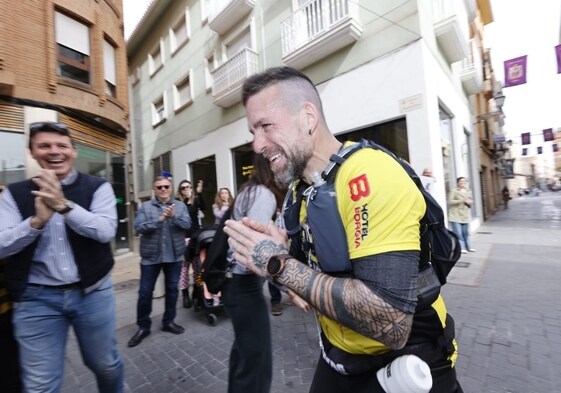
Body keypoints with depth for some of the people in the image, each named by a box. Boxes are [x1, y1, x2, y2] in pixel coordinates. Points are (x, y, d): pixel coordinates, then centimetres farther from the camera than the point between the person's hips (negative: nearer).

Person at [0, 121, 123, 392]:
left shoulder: (98, 187, -4)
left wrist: (64, 205, -27)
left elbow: (106, 230, -15)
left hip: (93, 292, -1)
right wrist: (37, 220, -22)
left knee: (106, 366, 17)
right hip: (36, 299, 1)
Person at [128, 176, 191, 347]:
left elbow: (187, 224, -10)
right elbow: (139, 227, -12)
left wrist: (174, 217, -27)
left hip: (174, 256, 1)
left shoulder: (180, 205, 1)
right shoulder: (145, 206, -2)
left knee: (172, 289, 13)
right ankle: (143, 326, 28)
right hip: (151, 256, -1)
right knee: (145, 292, 8)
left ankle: (169, 321, 32)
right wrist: (159, 219, -23)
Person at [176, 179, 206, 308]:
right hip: (182, 238, -2)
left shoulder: (196, 200, 7)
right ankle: (185, 294, 10)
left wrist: (199, 193, -23)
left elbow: (203, 207, -12)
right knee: (184, 266, -1)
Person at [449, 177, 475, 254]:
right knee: (458, 233, -8)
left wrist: (469, 202, -5)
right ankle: (462, 248, -2)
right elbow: (450, 201, -12)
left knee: (466, 232, 12)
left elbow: (471, 200, 17)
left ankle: (468, 247, 25)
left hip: (465, 215, 6)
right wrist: (461, 200, -21)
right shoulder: (454, 191, -7)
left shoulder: (468, 191, 14)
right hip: (455, 215, -6)